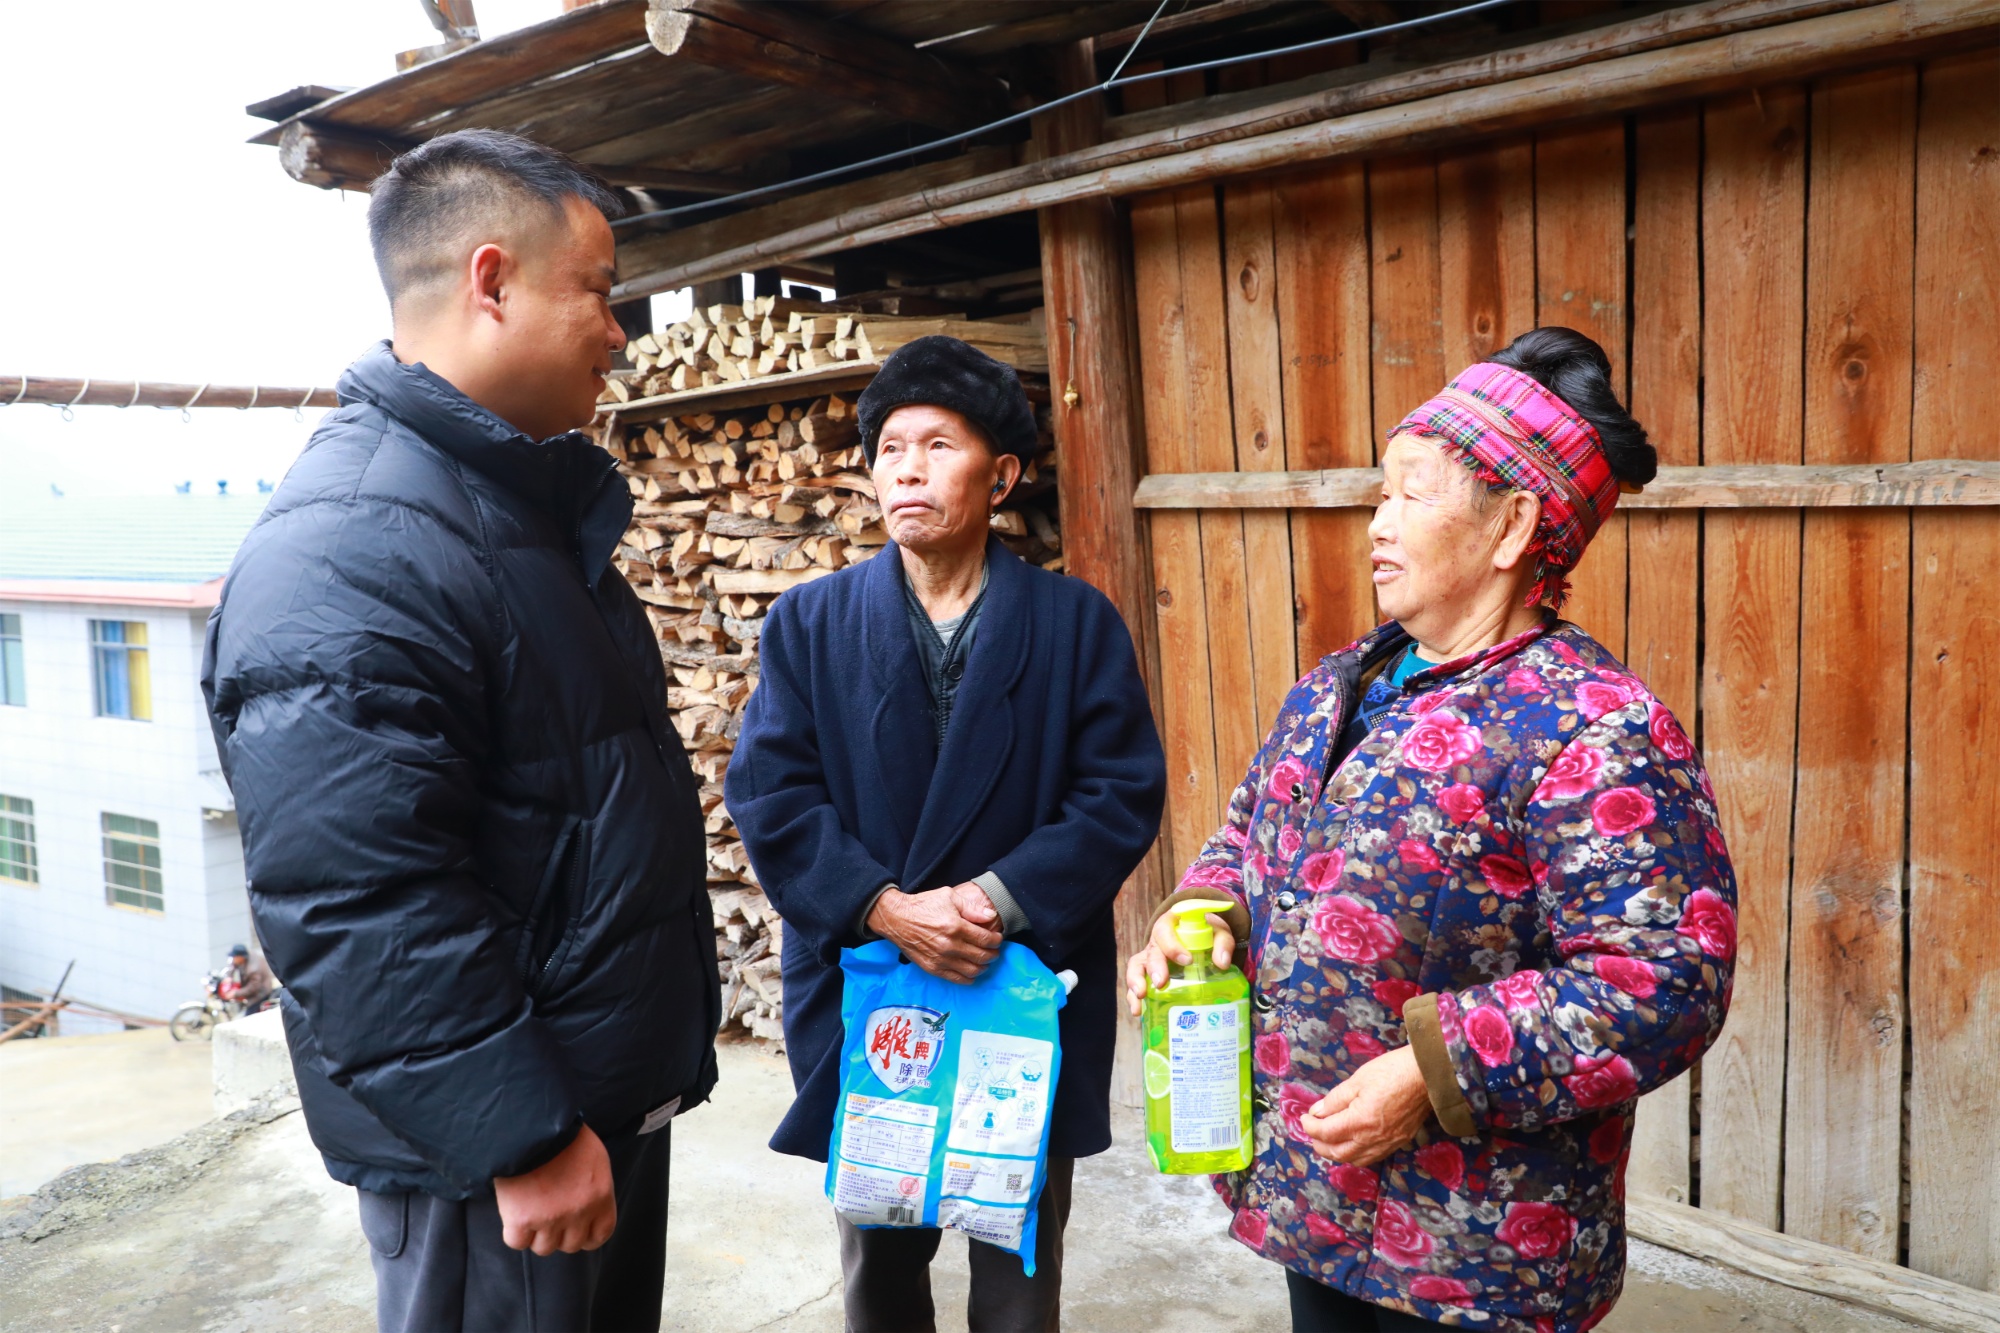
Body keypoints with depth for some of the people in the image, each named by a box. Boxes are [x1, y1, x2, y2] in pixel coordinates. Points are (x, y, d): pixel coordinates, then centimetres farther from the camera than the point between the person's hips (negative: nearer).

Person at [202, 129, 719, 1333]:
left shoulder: (529, 504, 9)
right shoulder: (350, 552, -24)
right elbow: (362, 908, -28)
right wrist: (522, 1140, -22)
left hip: (616, 1098, 10)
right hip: (495, 1160, -9)